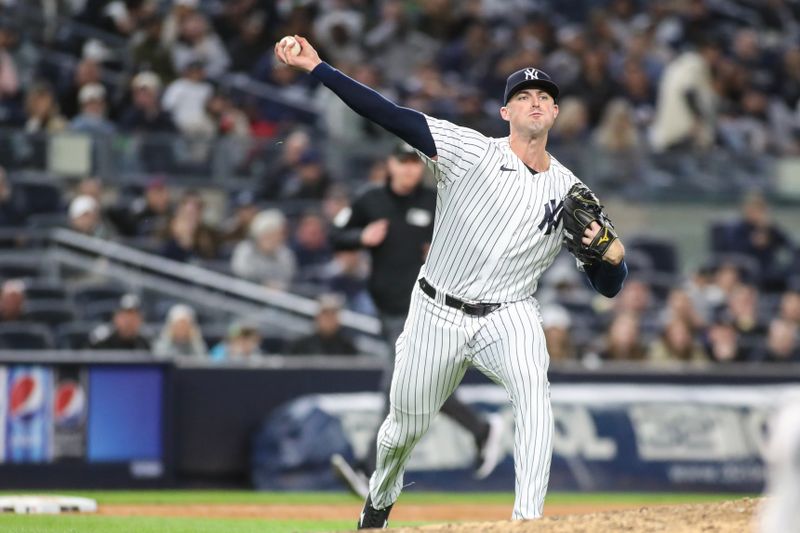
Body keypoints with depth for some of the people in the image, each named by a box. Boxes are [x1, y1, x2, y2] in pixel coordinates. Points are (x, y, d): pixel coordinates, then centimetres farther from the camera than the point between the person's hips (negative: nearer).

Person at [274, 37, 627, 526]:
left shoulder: (570, 191, 1)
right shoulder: (471, 151, -7)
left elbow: (609, 287, 3)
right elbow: (390, 115, -16)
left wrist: (613, 254, -21)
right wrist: (316, 67, -25)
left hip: (508, 316, 0)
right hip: (437, 314, 0)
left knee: (534, 389, -31)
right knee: (407, 425, 12)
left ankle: (529, 519, -33)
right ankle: (379, 502, 46)